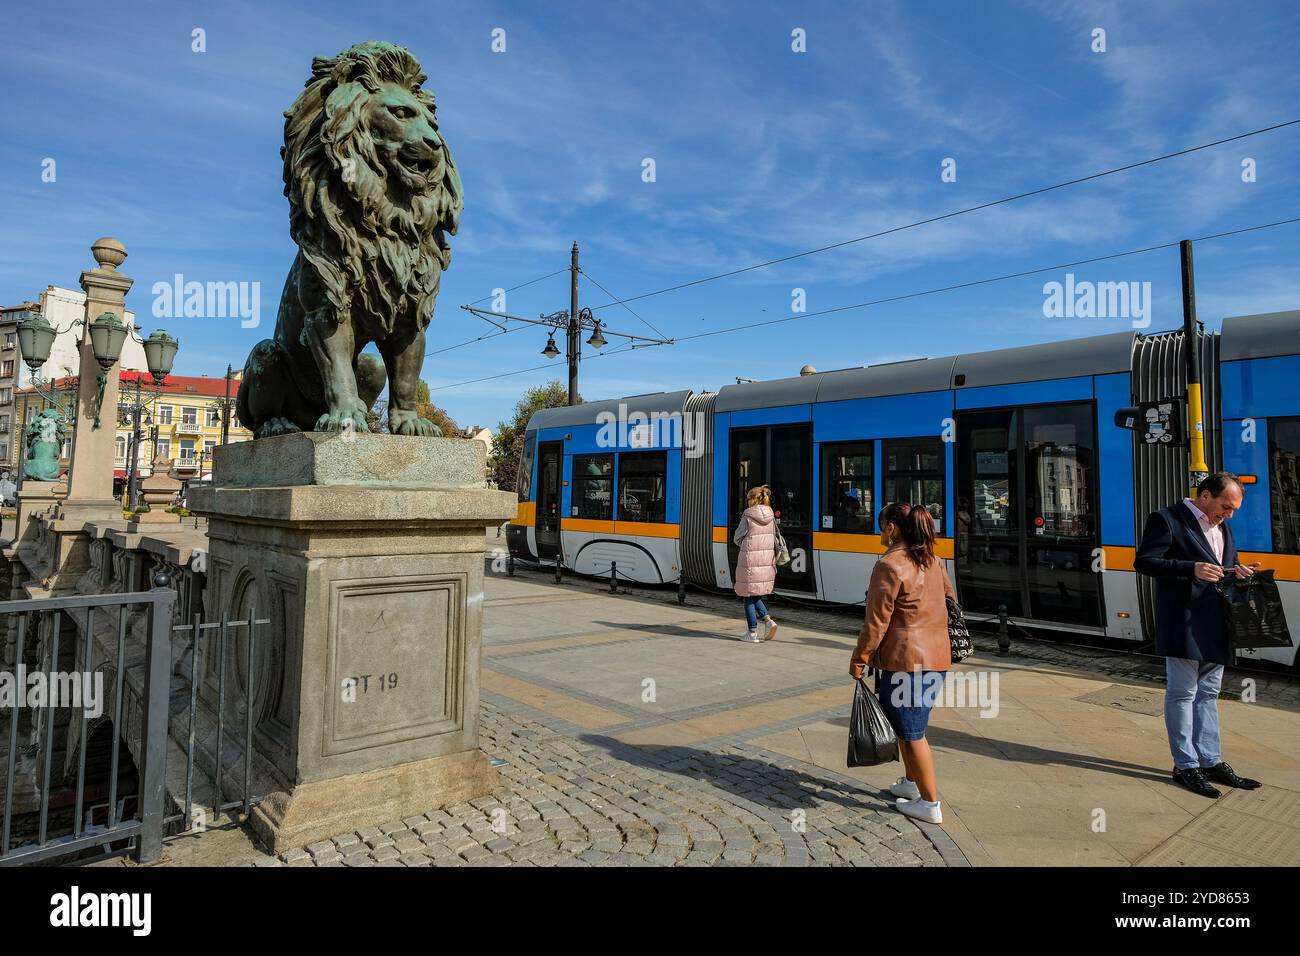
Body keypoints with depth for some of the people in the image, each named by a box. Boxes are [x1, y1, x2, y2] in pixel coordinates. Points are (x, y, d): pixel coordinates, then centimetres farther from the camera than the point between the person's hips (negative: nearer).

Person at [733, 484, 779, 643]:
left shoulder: (748, 516, -10)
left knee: (749, 597, 5)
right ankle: (768, 620, 1)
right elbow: (774, 539, 10)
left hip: (750, 560, -5)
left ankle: (752, 633, 8)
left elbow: (737, 538, -3)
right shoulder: (770, 516, 5)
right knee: (756, 595, 19)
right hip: (767, 559, 5)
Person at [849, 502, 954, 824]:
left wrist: (860, 658, -8)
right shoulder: (933, 561, 9)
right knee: (907, 724, 23)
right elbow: (949, 601, 17)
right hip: (936, 658, 9)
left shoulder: (890, 565, -17)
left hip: (904, 660, -9)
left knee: (911, 732, 3)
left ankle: (930, 804, 11)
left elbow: (877, 620, -17)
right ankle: (911, 782, 37)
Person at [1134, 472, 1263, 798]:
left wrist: (1236, 571, 1)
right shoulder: (1166, 519, -10)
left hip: (1215, 624, 8)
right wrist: (1192, 569, -25)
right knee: (1182, 694, 2)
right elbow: (1143, 562, -15)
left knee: (1208, 694, 15)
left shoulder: (1224, 526, 16)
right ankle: (1186, 765, 11)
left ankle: (1210, 762, 24)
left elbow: (1227, 563, 25)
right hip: (1184, 624, -8)